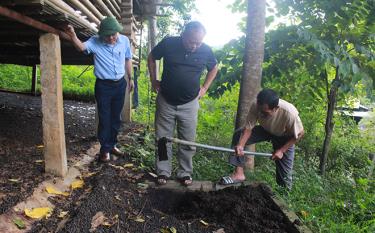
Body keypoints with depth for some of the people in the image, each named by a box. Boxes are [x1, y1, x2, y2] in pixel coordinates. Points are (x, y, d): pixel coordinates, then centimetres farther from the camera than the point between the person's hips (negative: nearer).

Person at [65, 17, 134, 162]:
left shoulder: (124, 40, -2)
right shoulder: (95, 42, -12)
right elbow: (81, 47, -30)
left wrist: (130, 78, 15)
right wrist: (73, 36, -50)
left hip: (120, 84, 4)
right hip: (103, 86, -3)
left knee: (116, 118, 14)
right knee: (105, 119, 1)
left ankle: (112, 145, 30)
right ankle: (105, 149, 16)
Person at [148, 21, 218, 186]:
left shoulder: (205, 50, -9)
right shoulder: (168, 43, -12)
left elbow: (214, 68, 12)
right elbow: (151, 58, 6)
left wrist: (204, 88, 5)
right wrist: (154, 81, 2)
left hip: (189, 104, 1)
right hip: (165, 101, 0)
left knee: (188, 141, 7)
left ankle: (185, 173, 25)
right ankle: (163, 172, 25)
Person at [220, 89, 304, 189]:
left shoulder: (290, 113, -39)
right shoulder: (255, 106, -34)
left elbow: (299, 134, -21)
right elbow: (248, 128, -24)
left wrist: (281, 150, -22)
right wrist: (240, 145, -42)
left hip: (284, 137, -2)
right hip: (266, 129, 3)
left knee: (284, 173, -3)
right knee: (238, 135, -20)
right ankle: (239, 173, -16)